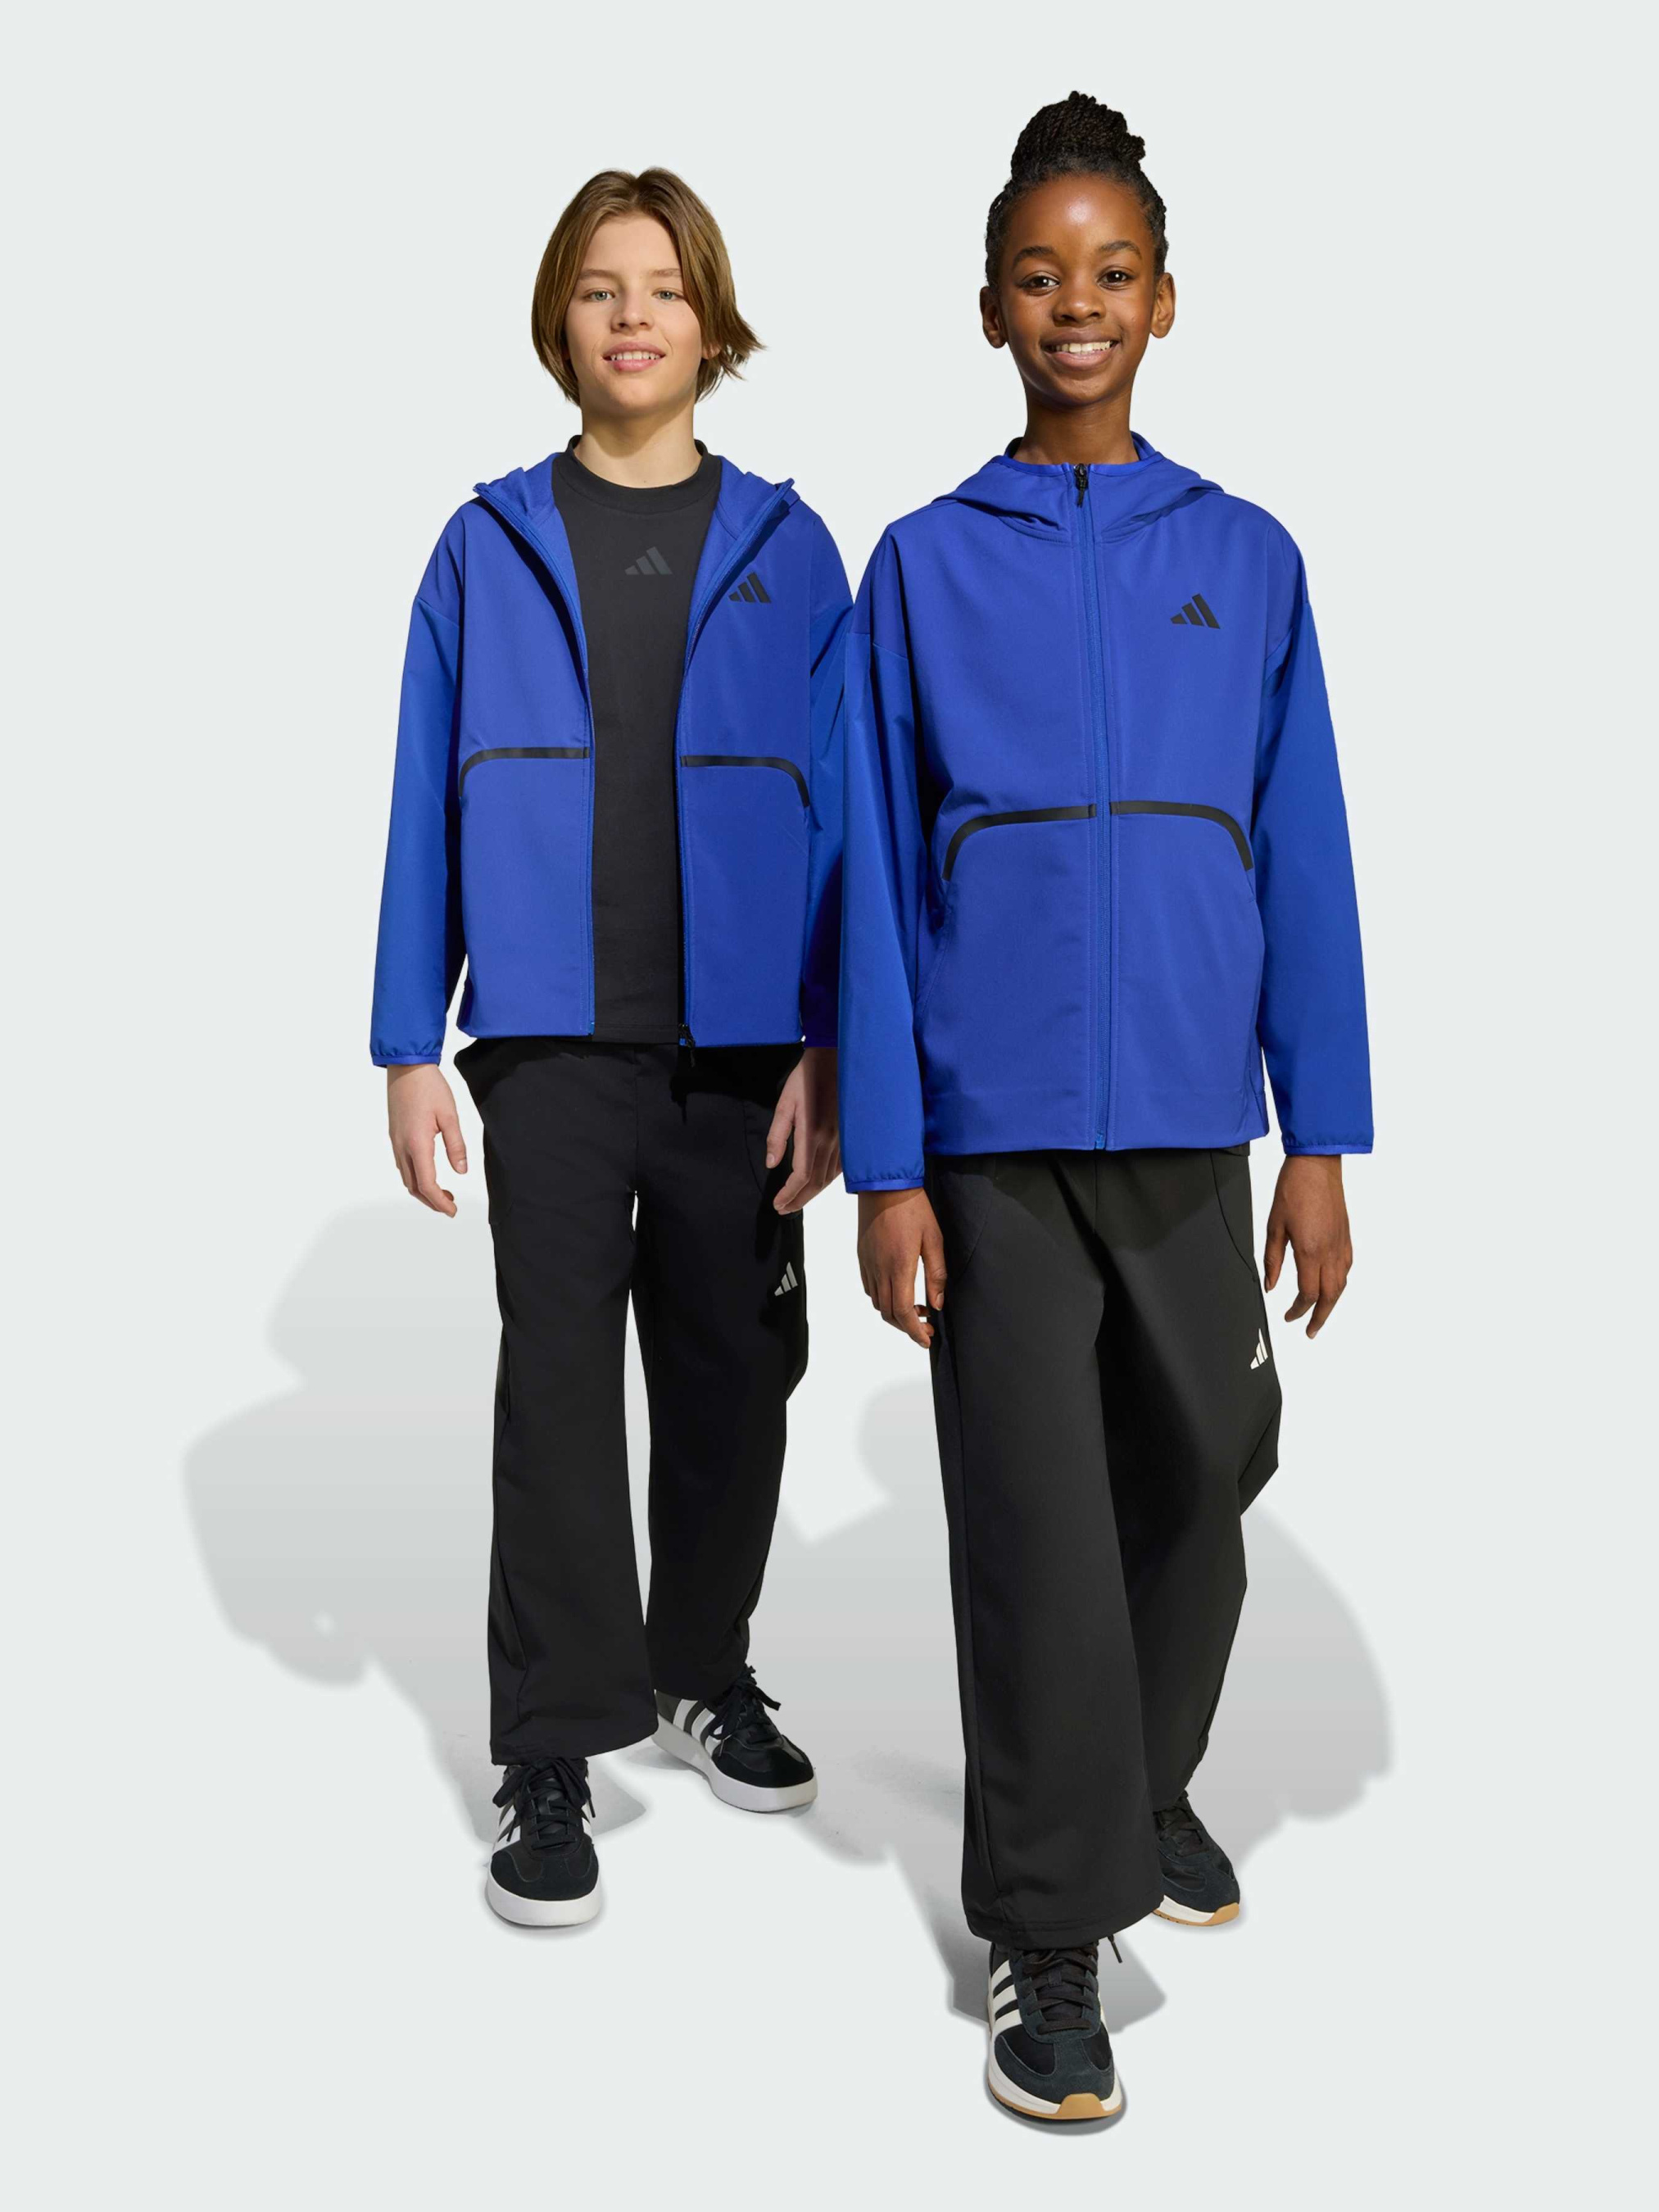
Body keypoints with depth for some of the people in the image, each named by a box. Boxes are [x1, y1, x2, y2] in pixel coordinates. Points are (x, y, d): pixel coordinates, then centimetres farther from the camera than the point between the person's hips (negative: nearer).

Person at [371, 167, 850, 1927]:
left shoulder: (785, 549, 7)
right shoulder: (489, 546, 6)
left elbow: (840, 809, 4)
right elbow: (427, 806, 5)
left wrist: (831, 1052, -4)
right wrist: (411, 1049, -1)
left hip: (740, 1038, 1)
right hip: (554, 1039, -1)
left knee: (732, 1367, 11)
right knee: (559, 1370, -2)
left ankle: (703, 1669, 32)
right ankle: (552, 1751, 9)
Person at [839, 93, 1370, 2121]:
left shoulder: (1248, 560, 7)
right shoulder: (923, 564, 3)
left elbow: (1301, 859, 6)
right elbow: (880, 883, 0)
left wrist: (1323, 1140, 1)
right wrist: (887, 1167, -4)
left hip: (1191, 1126, 2)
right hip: (996, 1132, -2)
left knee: (1195, 1483, 14)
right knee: (1036, 1525, 1)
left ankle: (1151, 1787, 39)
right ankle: (1050, 1928, 15)